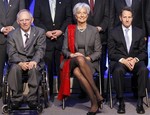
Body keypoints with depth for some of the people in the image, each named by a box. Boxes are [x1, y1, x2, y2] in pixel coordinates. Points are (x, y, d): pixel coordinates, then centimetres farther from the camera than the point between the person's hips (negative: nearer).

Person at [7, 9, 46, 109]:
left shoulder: (40, 32, 7)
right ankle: (17, 98, -20)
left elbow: (40, 50, -5)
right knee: (15, 69, -32)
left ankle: (32, 98, -23)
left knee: (34, 69, -34)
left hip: (34, 62, -1)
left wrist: (33, 61, -25)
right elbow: (12, 53, -2)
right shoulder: (12, 35, 9)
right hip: (18, 62, 1)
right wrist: (20, 63, -23)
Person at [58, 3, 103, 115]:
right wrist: (72, 55, -12)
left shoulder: (94, 30, 8)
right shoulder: (69, 30, 11)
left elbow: (98, 52, 5)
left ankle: (94, 102, -31)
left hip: (90, 62, -1)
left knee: (78, 71, -37)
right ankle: (97, 94, -36)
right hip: (72, 61, 1)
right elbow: (64, 49, 9)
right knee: (79, 59, -38)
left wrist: (88, 58, -13)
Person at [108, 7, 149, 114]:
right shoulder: (114, 32, 5)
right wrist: (123, 60, -16)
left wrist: (135, 60, -13)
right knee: (118, 70, -36)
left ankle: (140, 101, -23)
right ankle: (121, 102, -24)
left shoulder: (139, 32, 11)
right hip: (119, 61, -1)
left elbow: (143, 52, 8)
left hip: (136, 60, 2)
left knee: (144, 70, -32)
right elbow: (111, 53, 1)